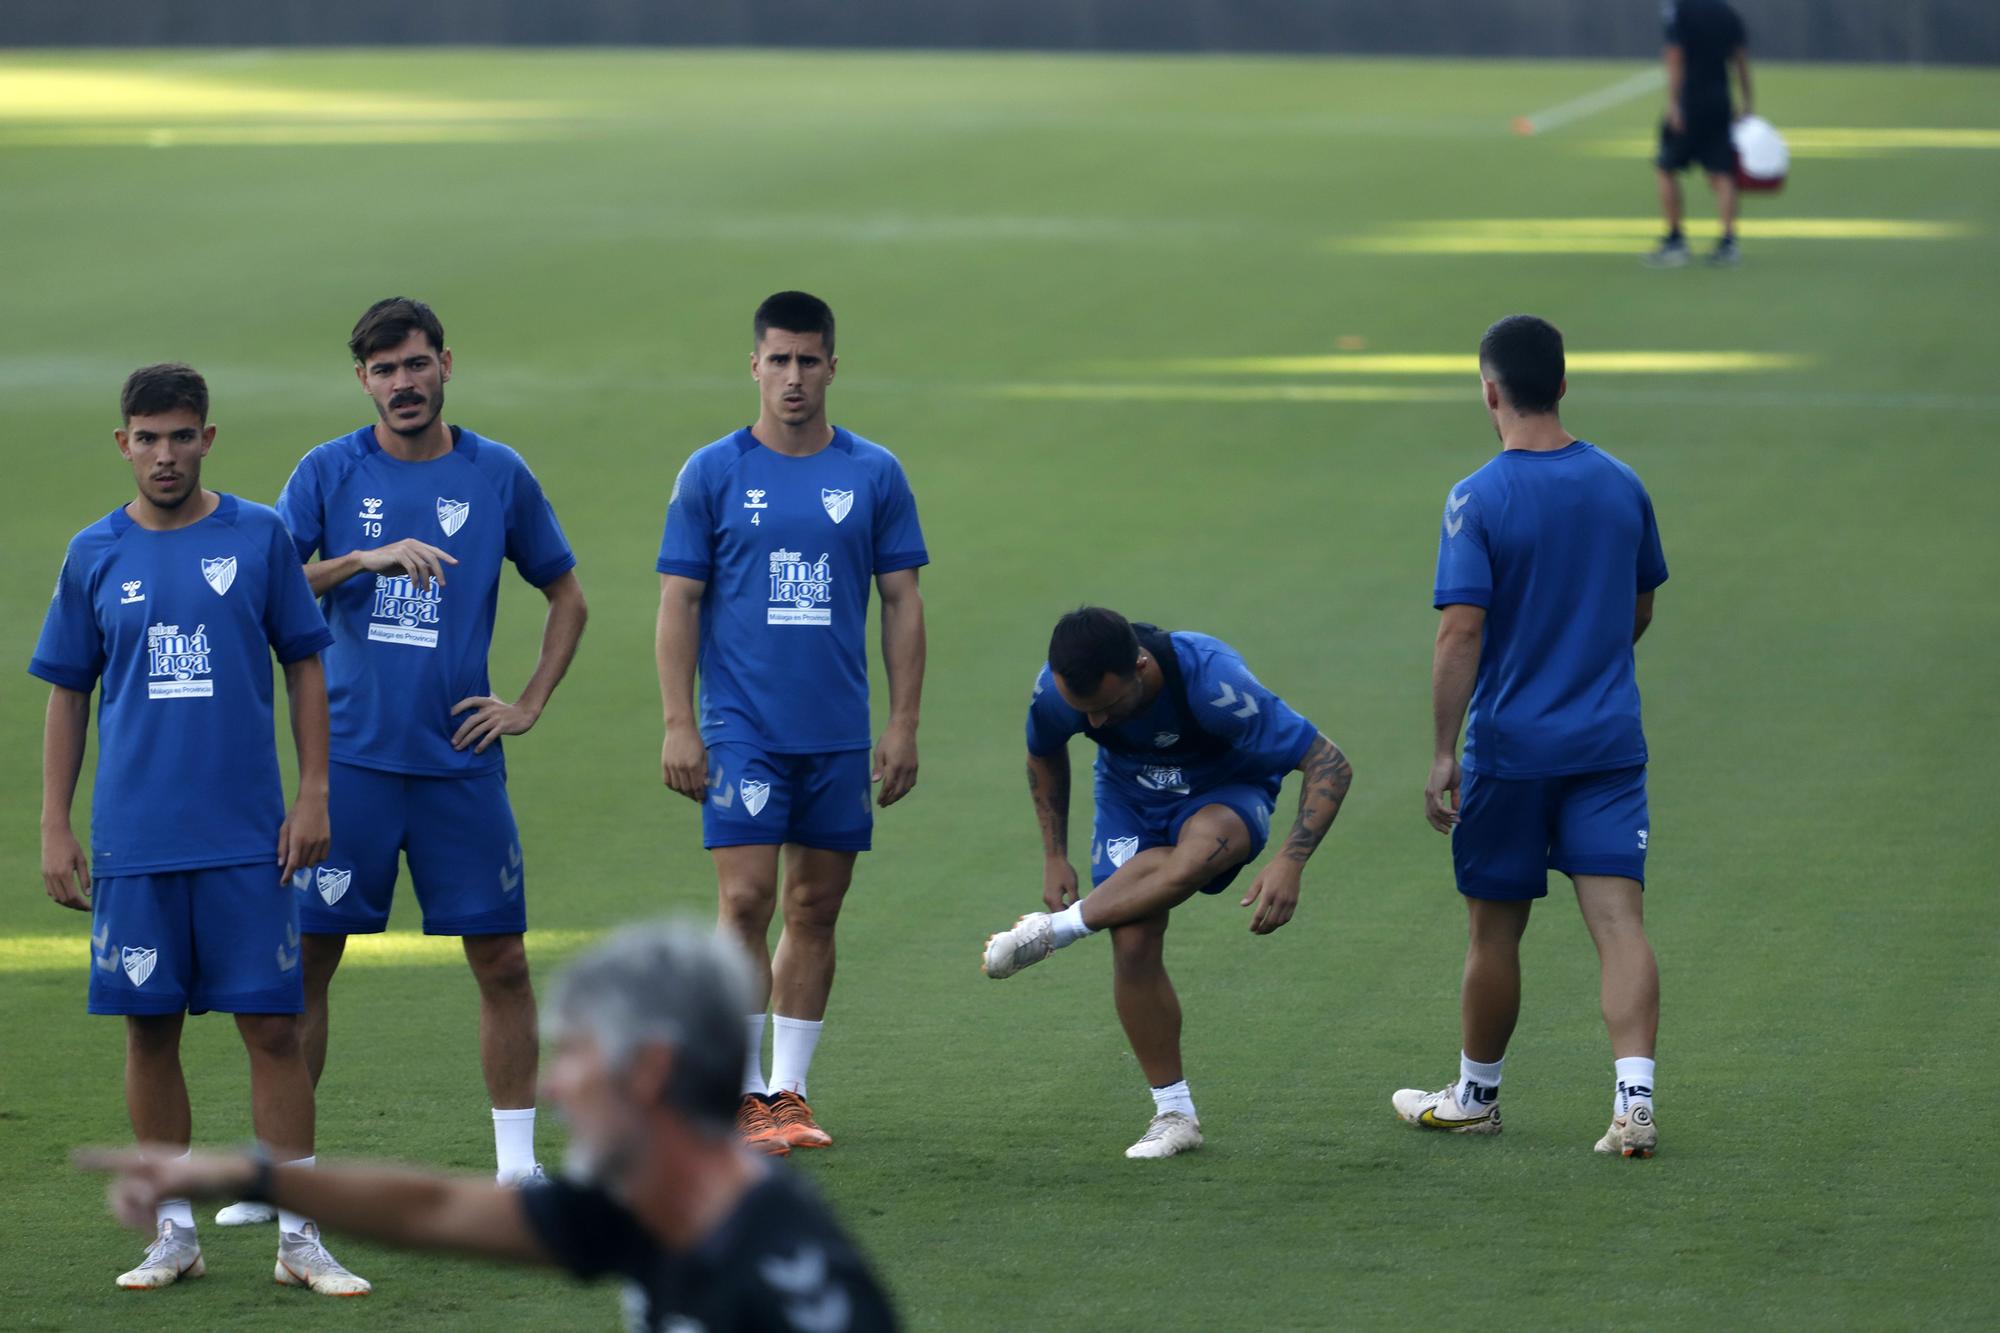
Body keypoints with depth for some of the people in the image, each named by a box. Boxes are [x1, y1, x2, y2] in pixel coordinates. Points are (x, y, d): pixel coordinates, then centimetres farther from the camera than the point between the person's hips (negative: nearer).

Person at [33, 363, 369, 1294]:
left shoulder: (258, 538, 2)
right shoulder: (95, 556, 5)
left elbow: (304, 663, 7)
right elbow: (67, 694, 10)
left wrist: (313, 792, 0)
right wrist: (55, 827, 6)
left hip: (249, 836, -1)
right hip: (134, 840, 1)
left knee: (272, 1026, -3)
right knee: (151, 1030, 5)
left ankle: (299, 1239, 2)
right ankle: (173, 1234, 16)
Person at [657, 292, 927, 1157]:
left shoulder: (874, 475, 5)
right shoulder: (713, 474, 1)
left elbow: (902, 604, 8)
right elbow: (678, 605, 2)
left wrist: (904, 725, 2)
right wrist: (678, 725, -5)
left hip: (840, 732, 2)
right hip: (742, 729, -2)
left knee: (815, 909, 6)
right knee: (746, 902, -9)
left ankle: (789, 1091, 14)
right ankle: (745, 1095, -3)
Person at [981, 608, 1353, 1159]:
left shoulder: (1211, 681, -37)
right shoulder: (1056, 691, -24)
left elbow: (1330, 764, -30)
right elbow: (1044, 756, 4)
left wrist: (1289, 863, -39)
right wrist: (1055, 858, 5)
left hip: (1225, 795, -4)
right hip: (1130, 798, 4)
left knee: (1196, 853, -39)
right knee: (1133, 942, -16)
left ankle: (1056, 928, -20)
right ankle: (1174, 1114, 0)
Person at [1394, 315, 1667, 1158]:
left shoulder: (1478, 501, -12)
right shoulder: (1620, 486, 4)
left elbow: (1461, 630, -18)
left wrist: (1443, 753, -14)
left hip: (1509, 747, -3)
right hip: (1609, 740, 3)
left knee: (1496, 929, 11)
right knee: (1617, 917, -3)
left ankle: (1476, 1096, 26)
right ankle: (1634, 1101, -16)